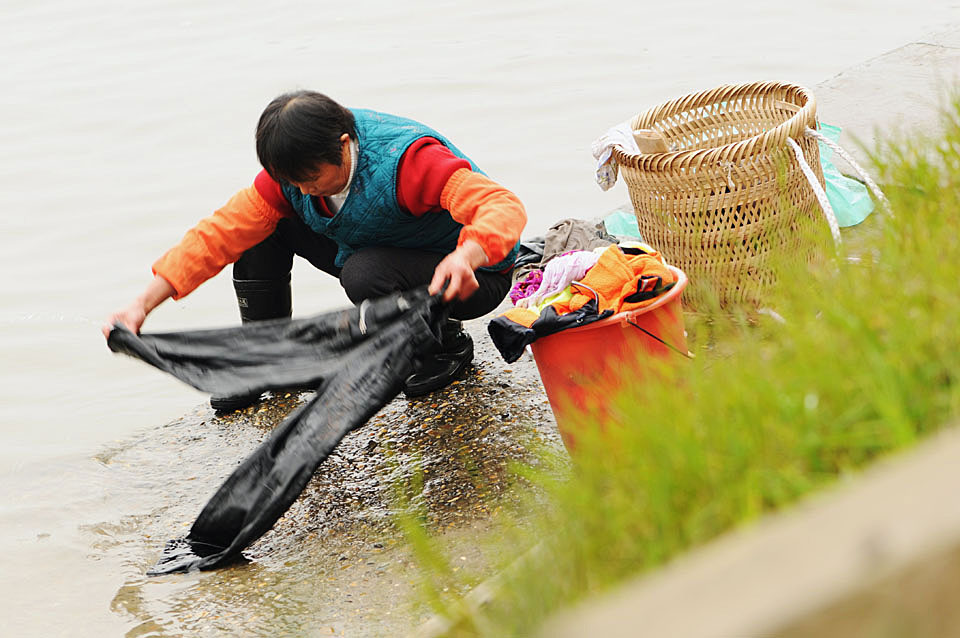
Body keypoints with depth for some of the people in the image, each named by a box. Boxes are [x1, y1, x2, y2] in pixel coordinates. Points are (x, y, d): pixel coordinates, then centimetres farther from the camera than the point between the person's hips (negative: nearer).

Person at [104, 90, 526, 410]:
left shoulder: (406, 159, -35)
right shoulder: (295, 170, -14)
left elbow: (504, 207, -44)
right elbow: (220, 234, -14)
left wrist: (464, 256, -67)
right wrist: (142, 305, -24)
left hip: (476, 274, -7)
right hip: (378, 252, 7)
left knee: (365, 275, -36)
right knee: (262, 227, -6)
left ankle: (447, 346, -8)